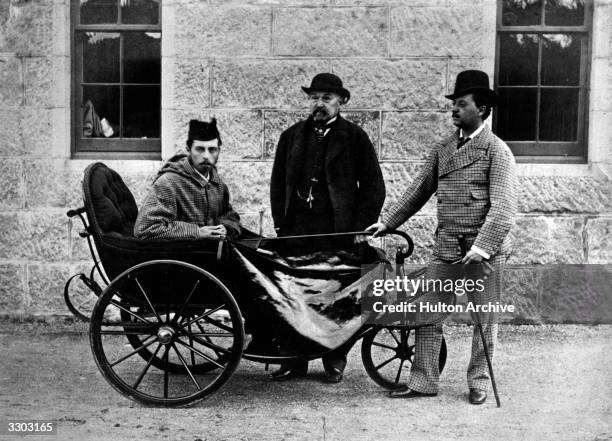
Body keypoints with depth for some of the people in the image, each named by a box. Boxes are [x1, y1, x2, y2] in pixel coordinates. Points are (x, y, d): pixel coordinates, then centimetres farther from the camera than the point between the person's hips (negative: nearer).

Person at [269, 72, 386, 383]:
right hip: (297, 229, 3)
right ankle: (294, 360, 13)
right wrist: (280, 224, 6)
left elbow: (373, 186, 1)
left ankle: (335, 362, 15)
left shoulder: (355, 137, 3)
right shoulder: (292, 136, 13)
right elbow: (278, 183, 16)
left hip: (339, 230, -3)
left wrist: (362, 228, -6)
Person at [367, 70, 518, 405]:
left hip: (486, 250, -5)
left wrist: (482, 247, -24)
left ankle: (478, 382, 22)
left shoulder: (497, 151, -7)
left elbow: (503, 207, -15)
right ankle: (423, 381, 12)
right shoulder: (442, 149, 10)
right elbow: (418, 191, 17)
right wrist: (387, 222, 13)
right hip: (446, 248, 5)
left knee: (484, 318, 7)